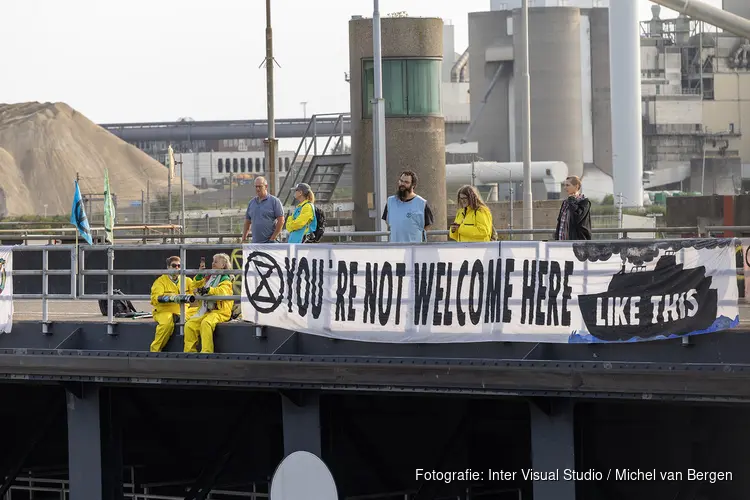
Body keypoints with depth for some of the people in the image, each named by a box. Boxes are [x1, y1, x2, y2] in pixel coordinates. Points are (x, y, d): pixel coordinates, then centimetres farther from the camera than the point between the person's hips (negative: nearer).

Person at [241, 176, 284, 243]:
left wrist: (273, 238, -12)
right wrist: (243, 239, 10)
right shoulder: (251, 203, 15)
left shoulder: (274, 201, -2)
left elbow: (281, 221, -7)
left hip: (270, 243, -5)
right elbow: (247, 222, 19)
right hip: (255, 242, 5)